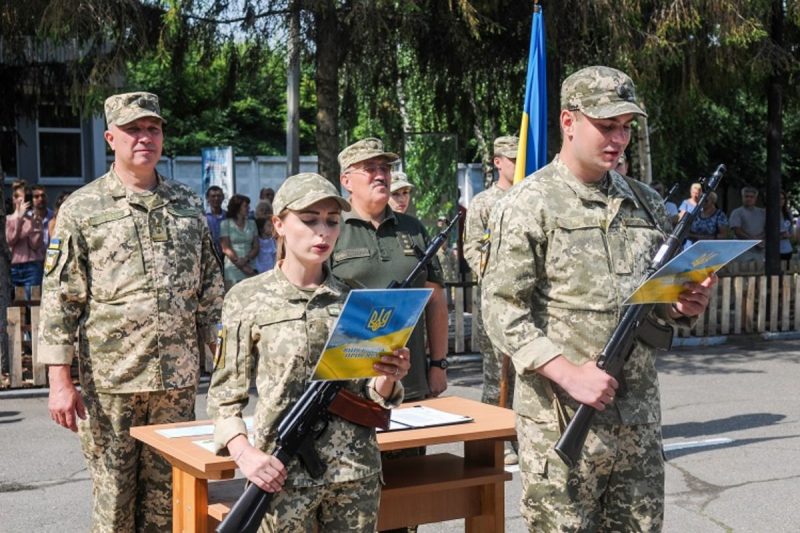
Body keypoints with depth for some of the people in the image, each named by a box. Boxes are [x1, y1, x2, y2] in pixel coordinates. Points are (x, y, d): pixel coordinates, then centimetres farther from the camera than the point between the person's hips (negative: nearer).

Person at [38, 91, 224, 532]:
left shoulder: (188, 205, 10)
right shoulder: (81, 209, -1)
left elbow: (210, 288, 15)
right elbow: (59, 299, -4)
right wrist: (60, 381, -9)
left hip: (179, 379, 3)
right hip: (110, 379, -3)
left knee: (165, 494, 11)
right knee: (113, 494, 6)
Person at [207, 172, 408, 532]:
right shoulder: (248, 299, -2)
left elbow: (371, 394, 10)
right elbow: (224, 395, -1)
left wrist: (388, 378, -12)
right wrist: (244, 453, -16)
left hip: (356, 471, 3)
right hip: (283, 472, -2)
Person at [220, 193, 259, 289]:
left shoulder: (251, 223, 15)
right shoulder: (226, 224, 3)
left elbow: (256, 247, 10)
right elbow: (226, 248, -4)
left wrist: (246, 259, -11)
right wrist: (242, 266, -10)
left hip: (250, 268, 3)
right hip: (232, 268, -3)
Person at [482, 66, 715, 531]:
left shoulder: (646, 204, 12)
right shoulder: (528, 206, -6)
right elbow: (503, 310, -11)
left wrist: (683, 306, -3)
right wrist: (570, 374, -20)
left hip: (640, 418, 6)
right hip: (562, 422, -5)